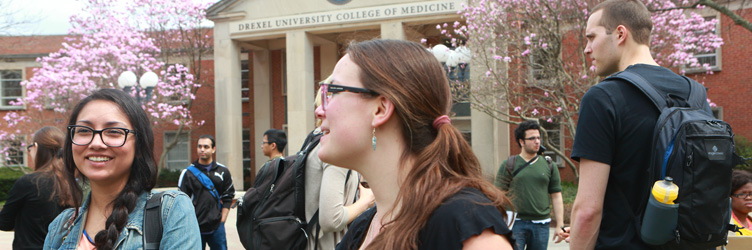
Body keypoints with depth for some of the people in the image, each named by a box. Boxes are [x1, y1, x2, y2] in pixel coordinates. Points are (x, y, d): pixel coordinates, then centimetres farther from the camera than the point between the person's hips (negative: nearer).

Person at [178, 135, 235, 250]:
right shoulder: (187, 173, 2)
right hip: (195, 228, -2)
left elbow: (228, 197, 12)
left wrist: (222, 220, 4)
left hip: (217, 227, 2)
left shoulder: (223, 171, 8)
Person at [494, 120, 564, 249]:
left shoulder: (549, 165, 10)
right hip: (516, 223, -2)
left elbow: (556, 197, 11)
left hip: (541, 225, 3)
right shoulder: (508, 165, 3)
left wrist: (560, 226, 6)